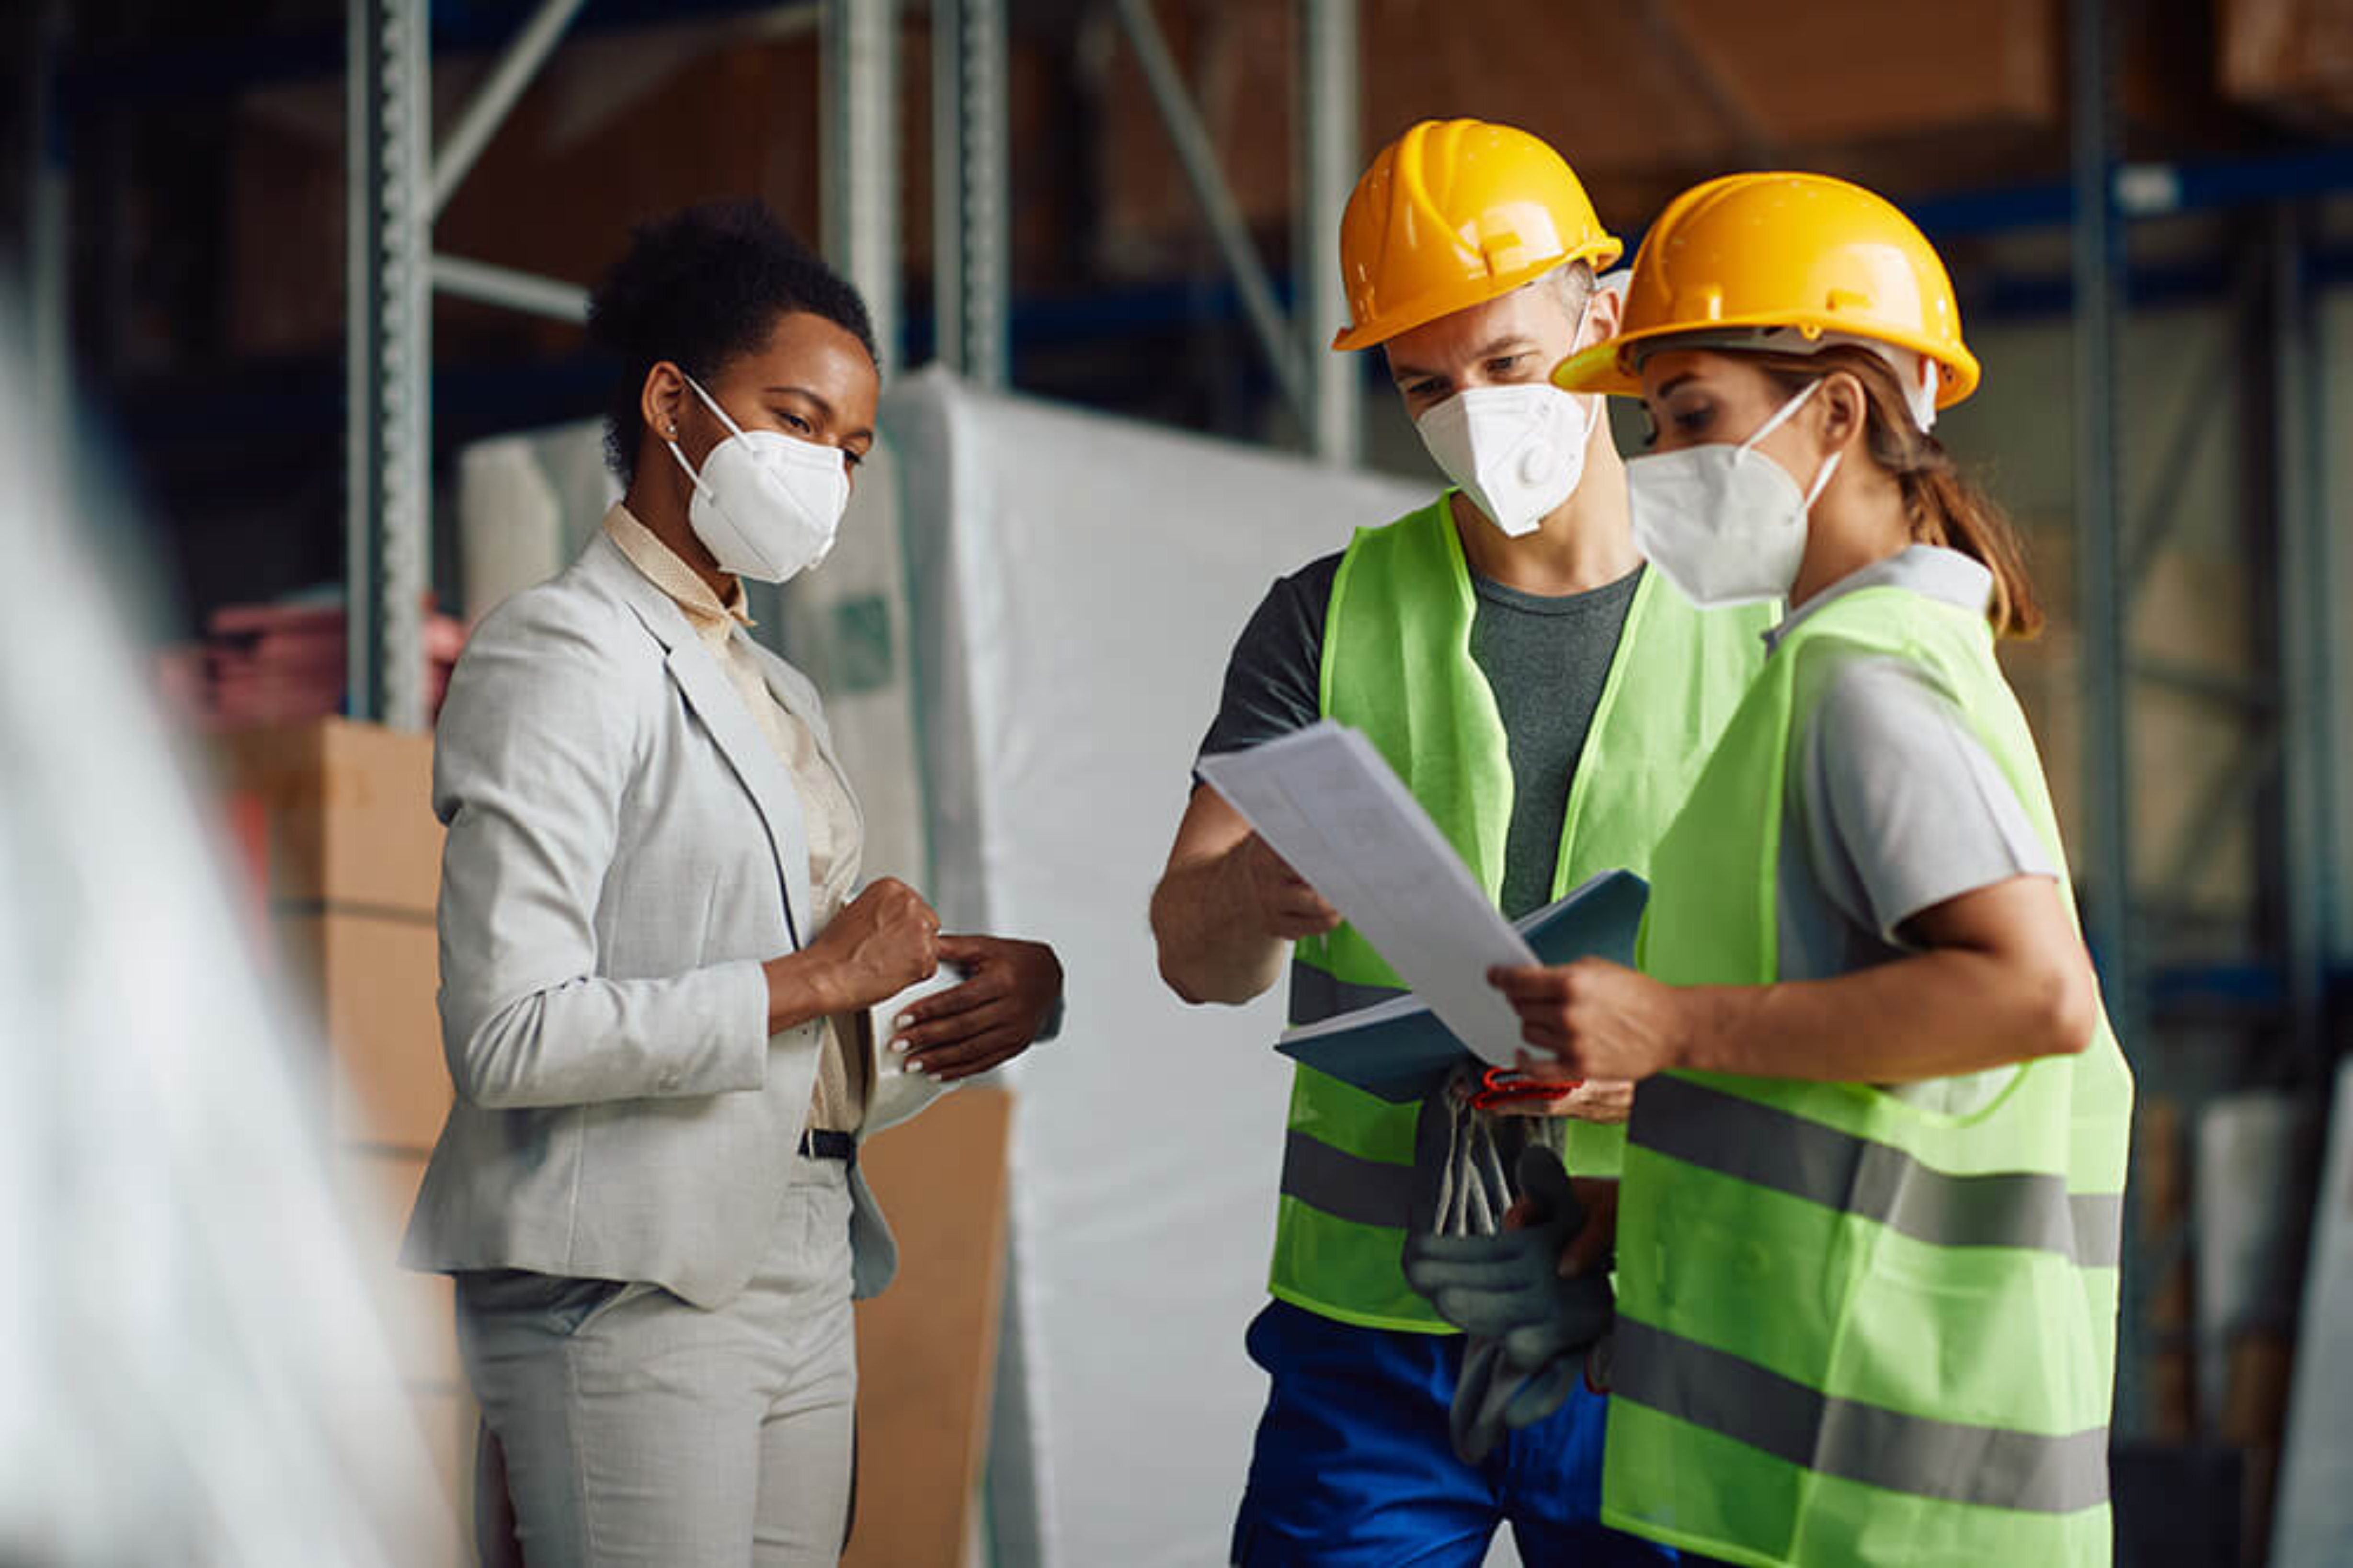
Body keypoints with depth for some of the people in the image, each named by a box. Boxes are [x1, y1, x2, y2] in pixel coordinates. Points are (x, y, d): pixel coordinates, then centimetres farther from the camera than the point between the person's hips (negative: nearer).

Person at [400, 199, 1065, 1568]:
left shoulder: (777, 690, 22)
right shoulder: (560, 659, -7)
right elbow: (510, 1037, -18)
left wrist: (1011, 980, 1)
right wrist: (816, 980, -13)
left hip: (803, 1285, 8)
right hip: (629, 1295, -8)